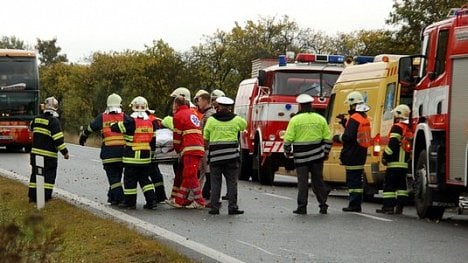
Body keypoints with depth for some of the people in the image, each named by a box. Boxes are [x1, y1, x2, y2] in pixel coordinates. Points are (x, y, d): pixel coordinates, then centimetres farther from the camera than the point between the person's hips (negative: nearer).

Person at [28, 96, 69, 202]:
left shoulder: (37, 118, 5)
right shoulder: (54, 121, -15)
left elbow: (32, 127, 28)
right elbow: (58, 139, -19)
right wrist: (65, 152, -12)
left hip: (35, 152, 6)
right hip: (49, 154, -6)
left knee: (35, 174, 14)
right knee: (49, 175, 1)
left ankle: (32, 196, 17)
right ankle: (45, 196, -2)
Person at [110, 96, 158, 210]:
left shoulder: (131, 121, -13)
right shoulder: (151, 122, 4)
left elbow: (115, 128, -10)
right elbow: (153, 139, 11)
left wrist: (112, 124, 13)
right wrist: (152, 149, 25)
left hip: (132, 157, -5)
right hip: (146, 156, 5)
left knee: (130, 179, 4)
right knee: (145, 178, 14)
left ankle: (130, 202, 8)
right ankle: (151, 200, 7)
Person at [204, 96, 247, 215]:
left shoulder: (211, 120, 0)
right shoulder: (236, 119, 2)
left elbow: (206, 138, 5)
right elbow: (245, 125, 24)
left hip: (215, 156, 0)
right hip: (232, 156, 0)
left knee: (215, 182, 6)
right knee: (232, 183, 5)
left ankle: (214, 207, 5)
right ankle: (232, 207, 2)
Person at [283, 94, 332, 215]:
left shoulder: (295, 120, -5)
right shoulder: (320, 119, 4)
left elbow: (288, 139, -6)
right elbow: (328, 138, 6)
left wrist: (287, 152, 8)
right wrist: (326, 153, 16)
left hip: (301, 157, -3)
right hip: (317, 156, 3)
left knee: (302, 182, 2)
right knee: (318, 181, 10)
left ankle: (302, 207, 3)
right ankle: (323, 205, 11)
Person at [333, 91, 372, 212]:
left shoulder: (354, 119, -16)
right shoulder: (365, 118, 14)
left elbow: (348, 136, -21)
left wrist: (338, 138, -3)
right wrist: (344, 122, 23)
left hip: (352, 156, -9)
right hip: (361, 155, 9)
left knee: (352, 179, -7)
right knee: (357, 179, 13)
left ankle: (354, 205, -8)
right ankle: (357, 205, 16)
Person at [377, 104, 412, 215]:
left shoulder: (397, 127, -10)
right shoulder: (410, 129, 16)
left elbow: (392, 144, -17)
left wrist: (385, 157, -12)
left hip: (395, 163, -8)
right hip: (405, 163, 8)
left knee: (389, 185, -4)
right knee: (401, 185, 8)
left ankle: (388, 206, -8)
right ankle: (399, 206, 5)